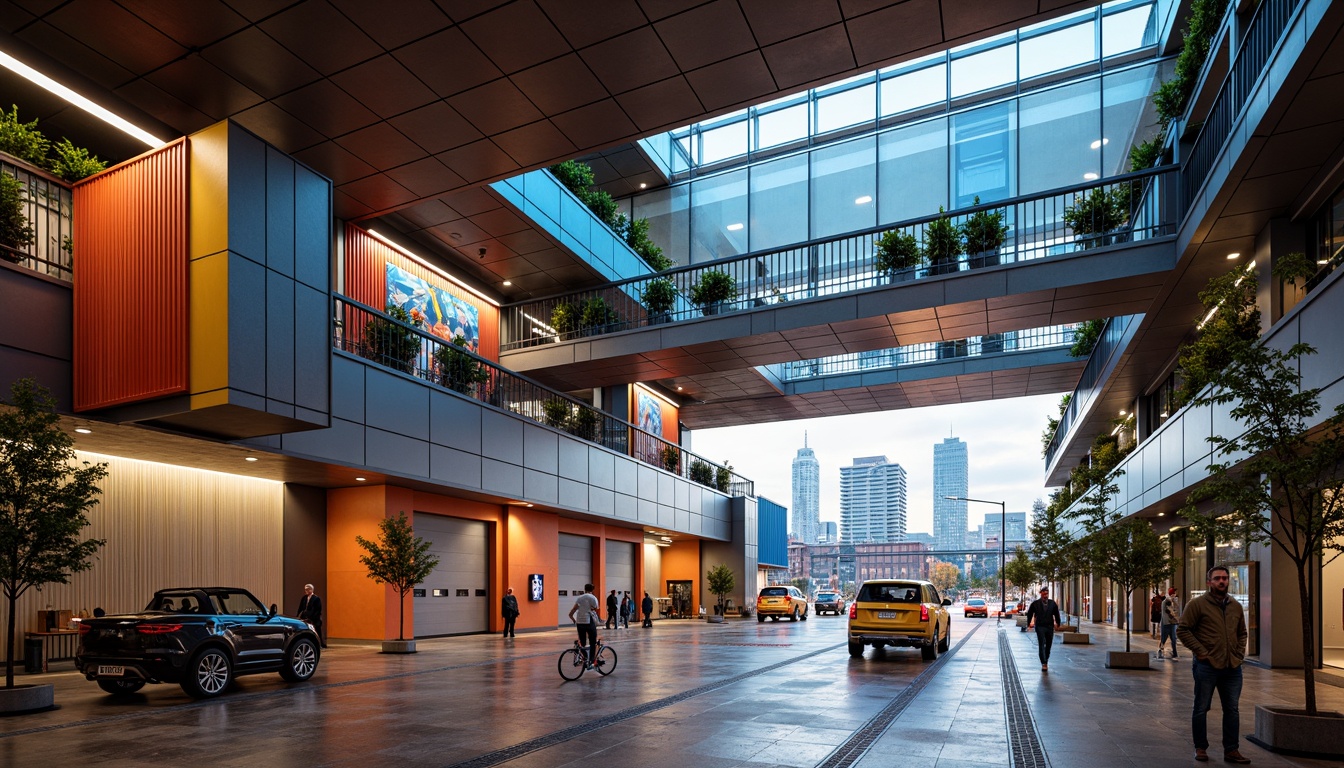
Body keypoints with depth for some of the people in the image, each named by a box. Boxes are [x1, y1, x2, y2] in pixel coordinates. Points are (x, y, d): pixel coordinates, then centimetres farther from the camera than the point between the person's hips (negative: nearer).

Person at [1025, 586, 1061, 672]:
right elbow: (1029, 613, 9)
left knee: (1048, 646, 9)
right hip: (1040, 627, -3)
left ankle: (1046, 661, 25)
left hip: (1050, 627, 3)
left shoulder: (1052, 603, 3)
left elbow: (1056, 614, 16)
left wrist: (1057, 624, 16)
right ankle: (1044, 664, -14)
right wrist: (1029, 624, 10)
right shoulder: (1035, 603, -2)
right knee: (1041, 645, -10)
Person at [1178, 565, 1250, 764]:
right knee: (1201, 709, 4)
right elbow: (1182, 630, -9)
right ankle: (1201, 748, 16)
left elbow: (1242, 633, 22)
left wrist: (1239, 653, 8)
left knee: (1232, 710, 10)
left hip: (1232, 667, 5)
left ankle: (1231, 750, 20)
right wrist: (1201, 651, -13)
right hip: (1207, 666, -5)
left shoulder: (1236, 606, 10)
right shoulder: (1198, 604, -8)